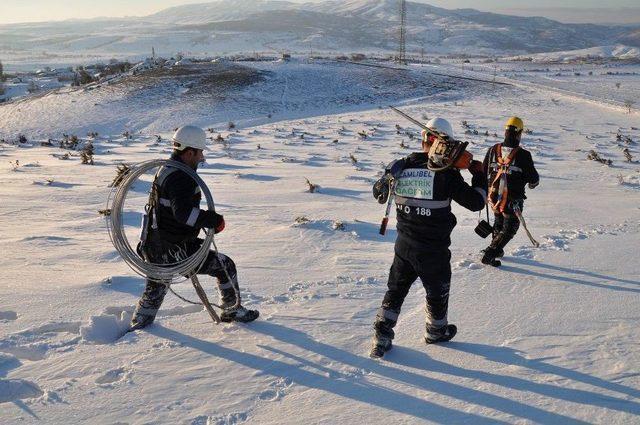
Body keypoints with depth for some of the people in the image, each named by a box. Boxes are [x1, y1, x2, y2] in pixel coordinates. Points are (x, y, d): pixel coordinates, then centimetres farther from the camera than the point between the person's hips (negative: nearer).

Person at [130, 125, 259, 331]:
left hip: (153, 248, 10)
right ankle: (232, 311, 18)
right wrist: (215, 220, -28)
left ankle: (138, 323, 42)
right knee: (225, 265, 3)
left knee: (155, 289, 30)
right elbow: (183, 212, -37)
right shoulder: (180, 178, -23)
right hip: (175, 252, -10)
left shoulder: (165, 170, 11)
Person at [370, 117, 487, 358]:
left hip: (404, 245, 4)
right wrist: (479, 175, 1)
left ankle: (382, 337, 15)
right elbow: (476, 202, -14)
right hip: (434, 250, -3)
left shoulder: (401, 166, -5)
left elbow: (379, 193, 11)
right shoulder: (446, 172, -18)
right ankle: (436, 331, 43)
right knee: (437, 291, 21)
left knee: (396, 289, 19)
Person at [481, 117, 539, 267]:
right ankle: (490, 254, -2)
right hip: (513, 200, -4)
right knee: (510, 227, 10)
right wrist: (533, 183, 15)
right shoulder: (523, 155, -17)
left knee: (499, 221, 29)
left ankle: (497, 249, 39)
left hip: (493, 197, 5)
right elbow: (533, 178, -9)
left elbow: (483, 173, 4)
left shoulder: (493, 150, -5)